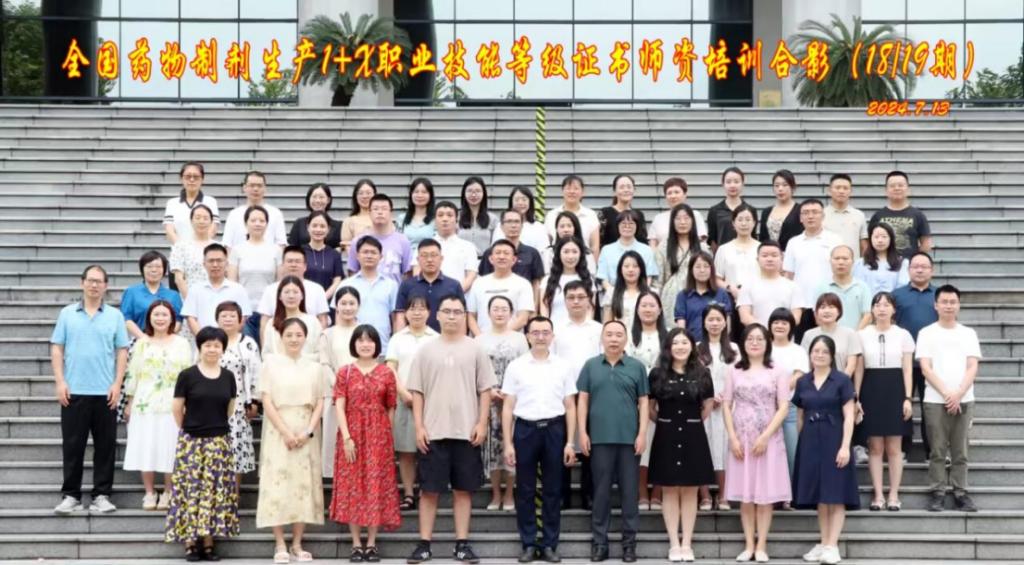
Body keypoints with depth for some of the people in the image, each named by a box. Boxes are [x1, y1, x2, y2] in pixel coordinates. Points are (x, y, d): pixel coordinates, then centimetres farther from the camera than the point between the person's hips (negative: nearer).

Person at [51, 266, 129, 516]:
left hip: (105, 392, 0)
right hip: (73, 391, 0)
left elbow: (122, 352, 5)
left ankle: (101, 495, 9)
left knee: (105, 445, 3)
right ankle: (70, 495, 9)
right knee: (72, 445, 2)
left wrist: (117, 384, -4)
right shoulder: (67, 314, 7)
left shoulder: (115, 316, 7)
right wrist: (60, 381, -4)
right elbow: (56, 348, 5)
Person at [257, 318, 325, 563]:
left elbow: (319, 403, 6)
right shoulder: (271, 363, 3)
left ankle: (297, 544, 8)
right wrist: (285, 432, -14)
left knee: (304, 484, 2)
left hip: (306, 433, 2)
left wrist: (308, 432, -9)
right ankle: (280, 545, -1)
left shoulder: (313, 367, 10)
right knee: (278, 484, -5)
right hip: (278, 431, -2)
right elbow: (267, 402, -4)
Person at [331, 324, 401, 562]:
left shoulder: (386, 373, 5)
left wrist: (387, 435, 2)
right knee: (353, 486, 0)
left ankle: (371, 544, 6)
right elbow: (339, 407, -4)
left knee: (376, 486, 0)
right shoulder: (345, 372, 2)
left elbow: (391, 409, 7)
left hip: (379, 435, 0)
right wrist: (347, 437, -13)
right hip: (352, 435, 0)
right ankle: (356, 544, 6)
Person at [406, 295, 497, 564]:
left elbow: (485, 390, 4)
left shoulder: (475, 350, 5)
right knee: (429, 489, 2)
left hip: (466, 431, 0)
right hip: (433, 431, 0)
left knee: (463, 489, 4)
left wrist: (482, 424, -5)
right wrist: (419, 426, -3)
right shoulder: (426, 351, 6)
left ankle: (462, 543, 10)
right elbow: (417, 392, 5)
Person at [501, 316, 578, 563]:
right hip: (525, 429, -1)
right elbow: (508, 407, 3)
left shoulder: (563, 367, 6)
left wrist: (570, 442, 1)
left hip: (554, 429, 1)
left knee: (552, 491, 5)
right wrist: (508, 443, -3)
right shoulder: (516, 366, 3)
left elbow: (570, 407, 7)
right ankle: (528, 544, 11)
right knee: (525, 491, 3)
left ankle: (549, 545, 12)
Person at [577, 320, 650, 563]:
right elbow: (583, 400, 6)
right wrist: (582, 432, -1)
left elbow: (643, 402, 5)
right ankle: (599, 542, 10)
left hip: (629, 438, 0)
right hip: (599, 438, 0)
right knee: (601, 491, 5)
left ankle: (629, 542, 9)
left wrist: (642, 433, -4)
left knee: (629, 491, 3)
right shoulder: (590, 366, 6)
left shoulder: (637, 367, 5)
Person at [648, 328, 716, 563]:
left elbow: (708, 404, 10)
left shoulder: (702, 374, 1)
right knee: (669, 491, 3)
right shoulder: (657, 374, -2)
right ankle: (674, 544, 8)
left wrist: (692, 422, 8)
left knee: (689, 491, 4)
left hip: (693, 436, 1)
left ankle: (687, 543, 9)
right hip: (666, 436, 0)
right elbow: (649, 405, 6)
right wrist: (665, 421, 6)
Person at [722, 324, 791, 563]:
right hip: (741, 439, 2)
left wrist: (765, 436, -12)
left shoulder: (777, 372, 3)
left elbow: (783, 408, -3)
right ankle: (748, 545, 8)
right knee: (745, 494, 3)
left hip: (769, 439, -1)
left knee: (765, 493, 0)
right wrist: (733, 438, -6)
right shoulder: (734, 371, 8)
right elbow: (726, 406, 5)